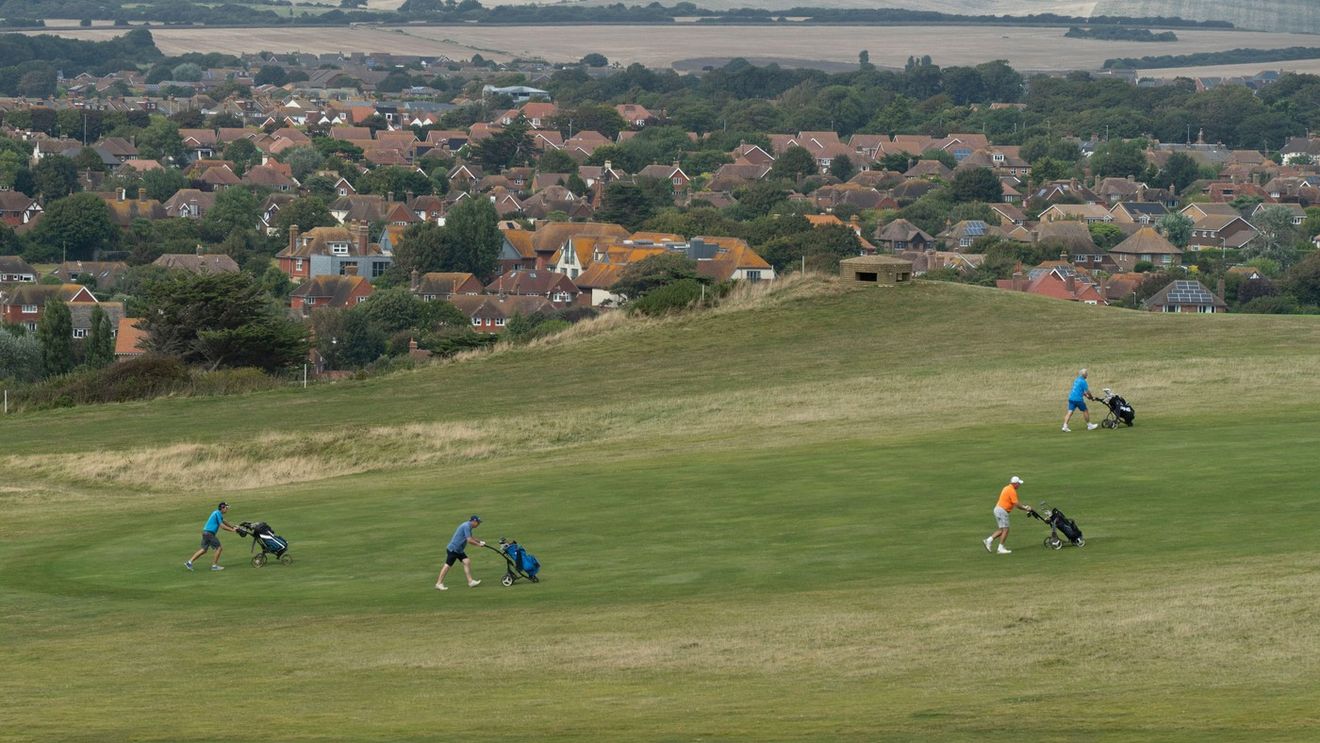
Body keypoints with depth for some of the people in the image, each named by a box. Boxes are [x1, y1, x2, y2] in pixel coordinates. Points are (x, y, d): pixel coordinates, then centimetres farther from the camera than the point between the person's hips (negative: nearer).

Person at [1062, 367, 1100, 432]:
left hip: (1071, 397, 7)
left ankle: (1065, 426, -10)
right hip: (1078, 399, -7)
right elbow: (1087, 391, -9)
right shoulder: (1083, 381, -11)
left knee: (1070, 412, 2)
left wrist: (1086, 395, 28)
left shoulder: (1076, 380, 16)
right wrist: (1092, 397, 7)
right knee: (1085, 411, 9)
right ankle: (1089, 425, 21)